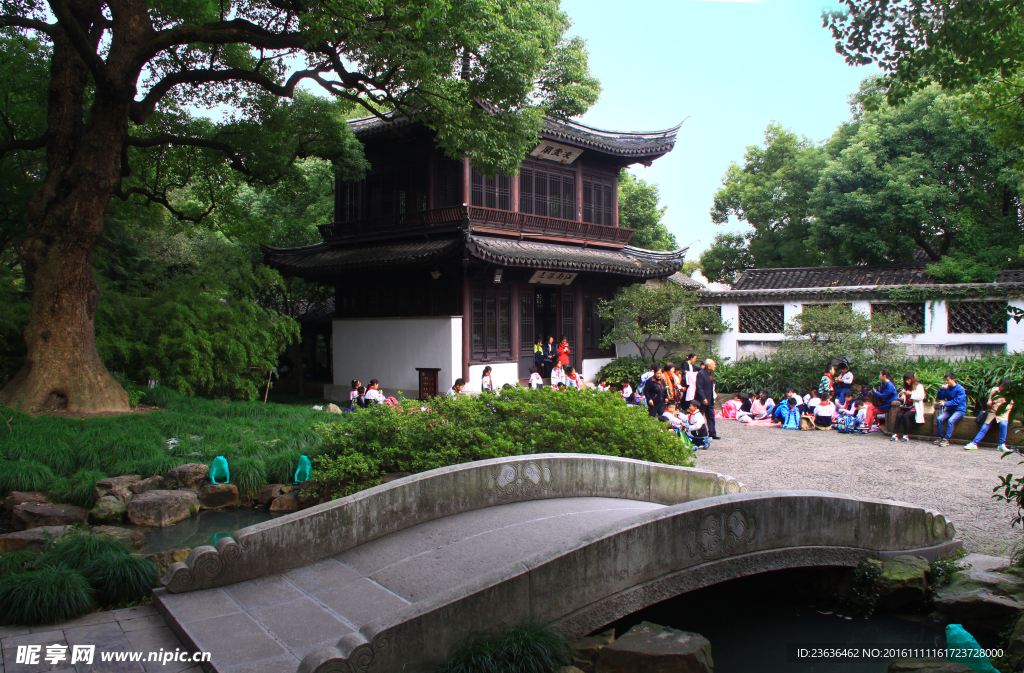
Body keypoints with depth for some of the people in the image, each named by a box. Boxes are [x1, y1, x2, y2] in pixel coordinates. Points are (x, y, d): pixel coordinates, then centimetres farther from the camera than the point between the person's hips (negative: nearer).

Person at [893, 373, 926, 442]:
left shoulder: (919, 386, 7)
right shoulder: (906, 387, 23)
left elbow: (921, 397, -7)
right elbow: (902, 399, 26)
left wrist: (911, 394, -16)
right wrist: (900, 395, 3)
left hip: (915, 407, -4)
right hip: (905, 407, 5)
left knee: (905, 415, -33)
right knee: (899, 415, -27)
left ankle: (906, 435, -26)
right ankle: (895, 434, -32)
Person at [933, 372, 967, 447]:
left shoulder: (960, 389, -12)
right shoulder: (947, 388, 4)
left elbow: (957, 401, -21)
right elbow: (939, 398, 5)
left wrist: (945, 404, -26)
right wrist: (942, 389, -11)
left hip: (959, 410, -5)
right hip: (950, 409, 5)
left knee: (950, 420, -31)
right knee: (939, 418, -20)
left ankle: (946, 440, -27)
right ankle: (940, 437, -10)